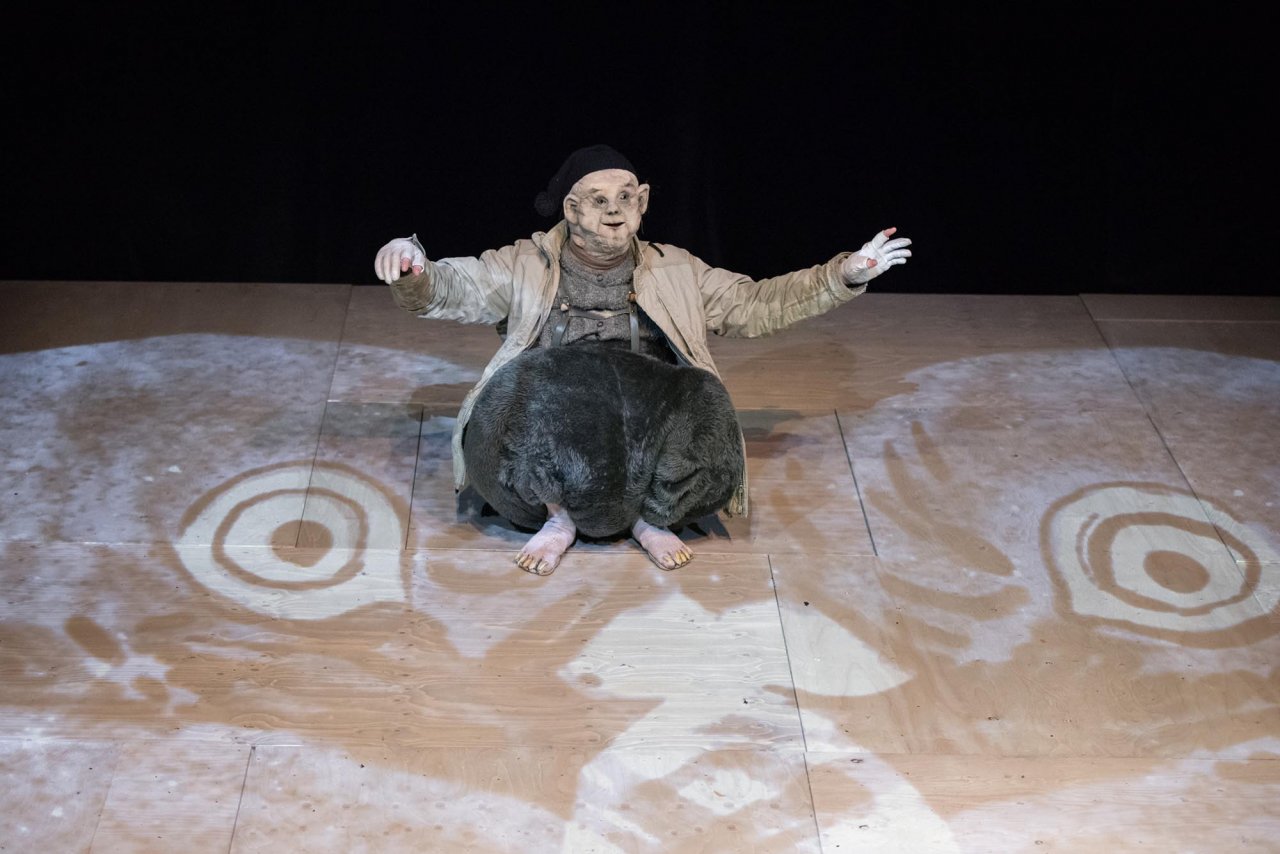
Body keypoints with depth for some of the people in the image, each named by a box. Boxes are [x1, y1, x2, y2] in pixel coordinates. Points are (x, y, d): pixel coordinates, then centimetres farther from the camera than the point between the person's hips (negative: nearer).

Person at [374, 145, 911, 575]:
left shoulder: (674, 271, 22)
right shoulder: (526, 267, 16)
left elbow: (756, 305, 21)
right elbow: (447, 290, 7)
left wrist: (843, 276, 10)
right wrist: (411, 269, -17)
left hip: (646, 414, 1)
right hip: (550, 419, -1)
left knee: (701, 408, -31)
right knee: (520, 405, -34)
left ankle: (650, 518, -1)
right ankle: (559, 517, -4)